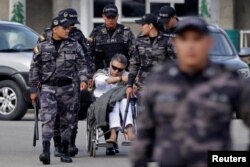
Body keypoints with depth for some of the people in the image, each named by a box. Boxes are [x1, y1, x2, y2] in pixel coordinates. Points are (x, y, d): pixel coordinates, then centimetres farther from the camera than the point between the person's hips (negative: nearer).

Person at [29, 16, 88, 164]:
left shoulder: (74, 46, 7)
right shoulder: (42, 47, 5)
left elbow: (82, 64, 6)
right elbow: (35, 69, 9)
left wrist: (83, 79, -12)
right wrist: (33, 90, 7)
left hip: (68, 88, 2)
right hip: (48, 88, -2)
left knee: (67, 121, 7)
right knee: (48, 118, -15)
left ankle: (65, 152, 17)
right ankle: (46, 151, -22)